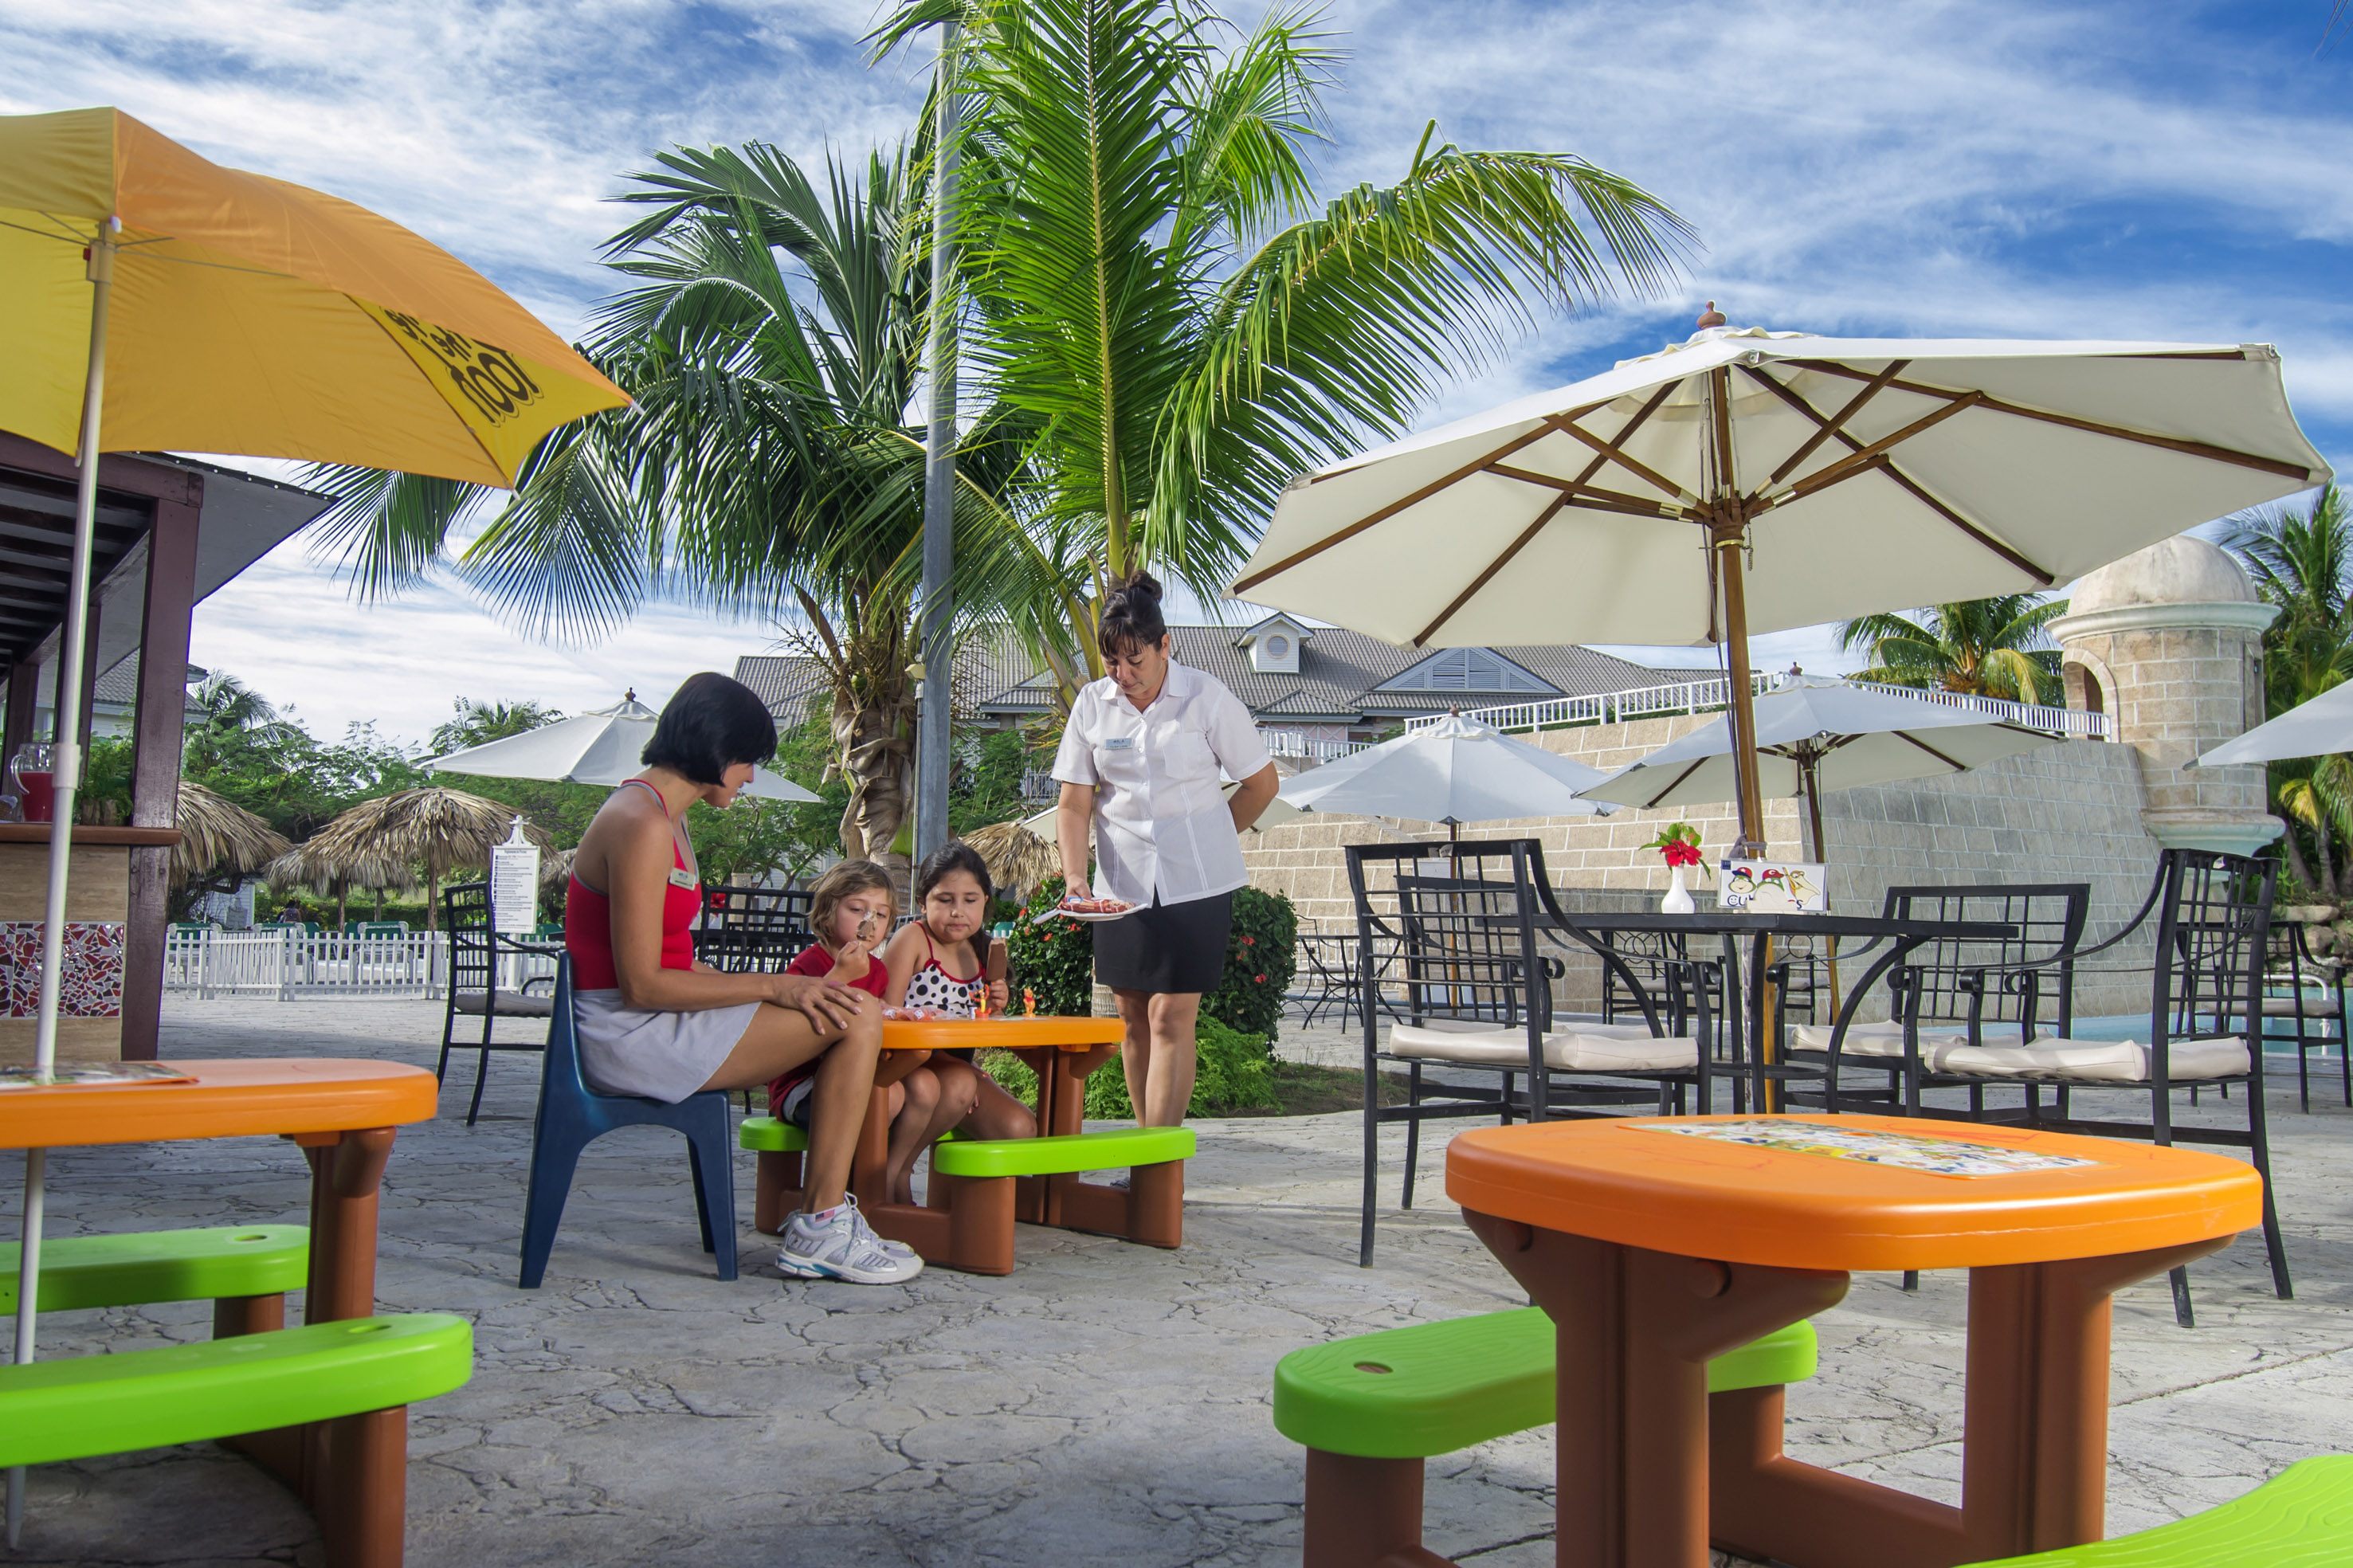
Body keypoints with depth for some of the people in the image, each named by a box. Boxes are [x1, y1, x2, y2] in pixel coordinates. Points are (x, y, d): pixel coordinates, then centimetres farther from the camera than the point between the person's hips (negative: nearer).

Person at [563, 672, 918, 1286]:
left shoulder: (658, 815, 15)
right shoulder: (645, 826, -17)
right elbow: (642, 984, -22)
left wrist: (773, 987, 4)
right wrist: (772, 987, -16)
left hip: (653, 1025, 10)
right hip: (631, 1035, -10)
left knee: (844, 1009, 7)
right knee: (856, 1017, -14)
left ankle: (825, 1215, 7)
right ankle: (820, 1230, -7)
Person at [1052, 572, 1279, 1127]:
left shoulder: (1207, 697, -6)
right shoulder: (1092, 703, 3)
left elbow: (1262, 781, 3)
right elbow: (1074, 803, 3)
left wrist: (1199, 844, 5)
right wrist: (1075, 878, -11)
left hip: (1196, 881, -4)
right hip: (1121, 882, 4)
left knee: (1171, 1017, -8)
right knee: (1134, 1017, 7)